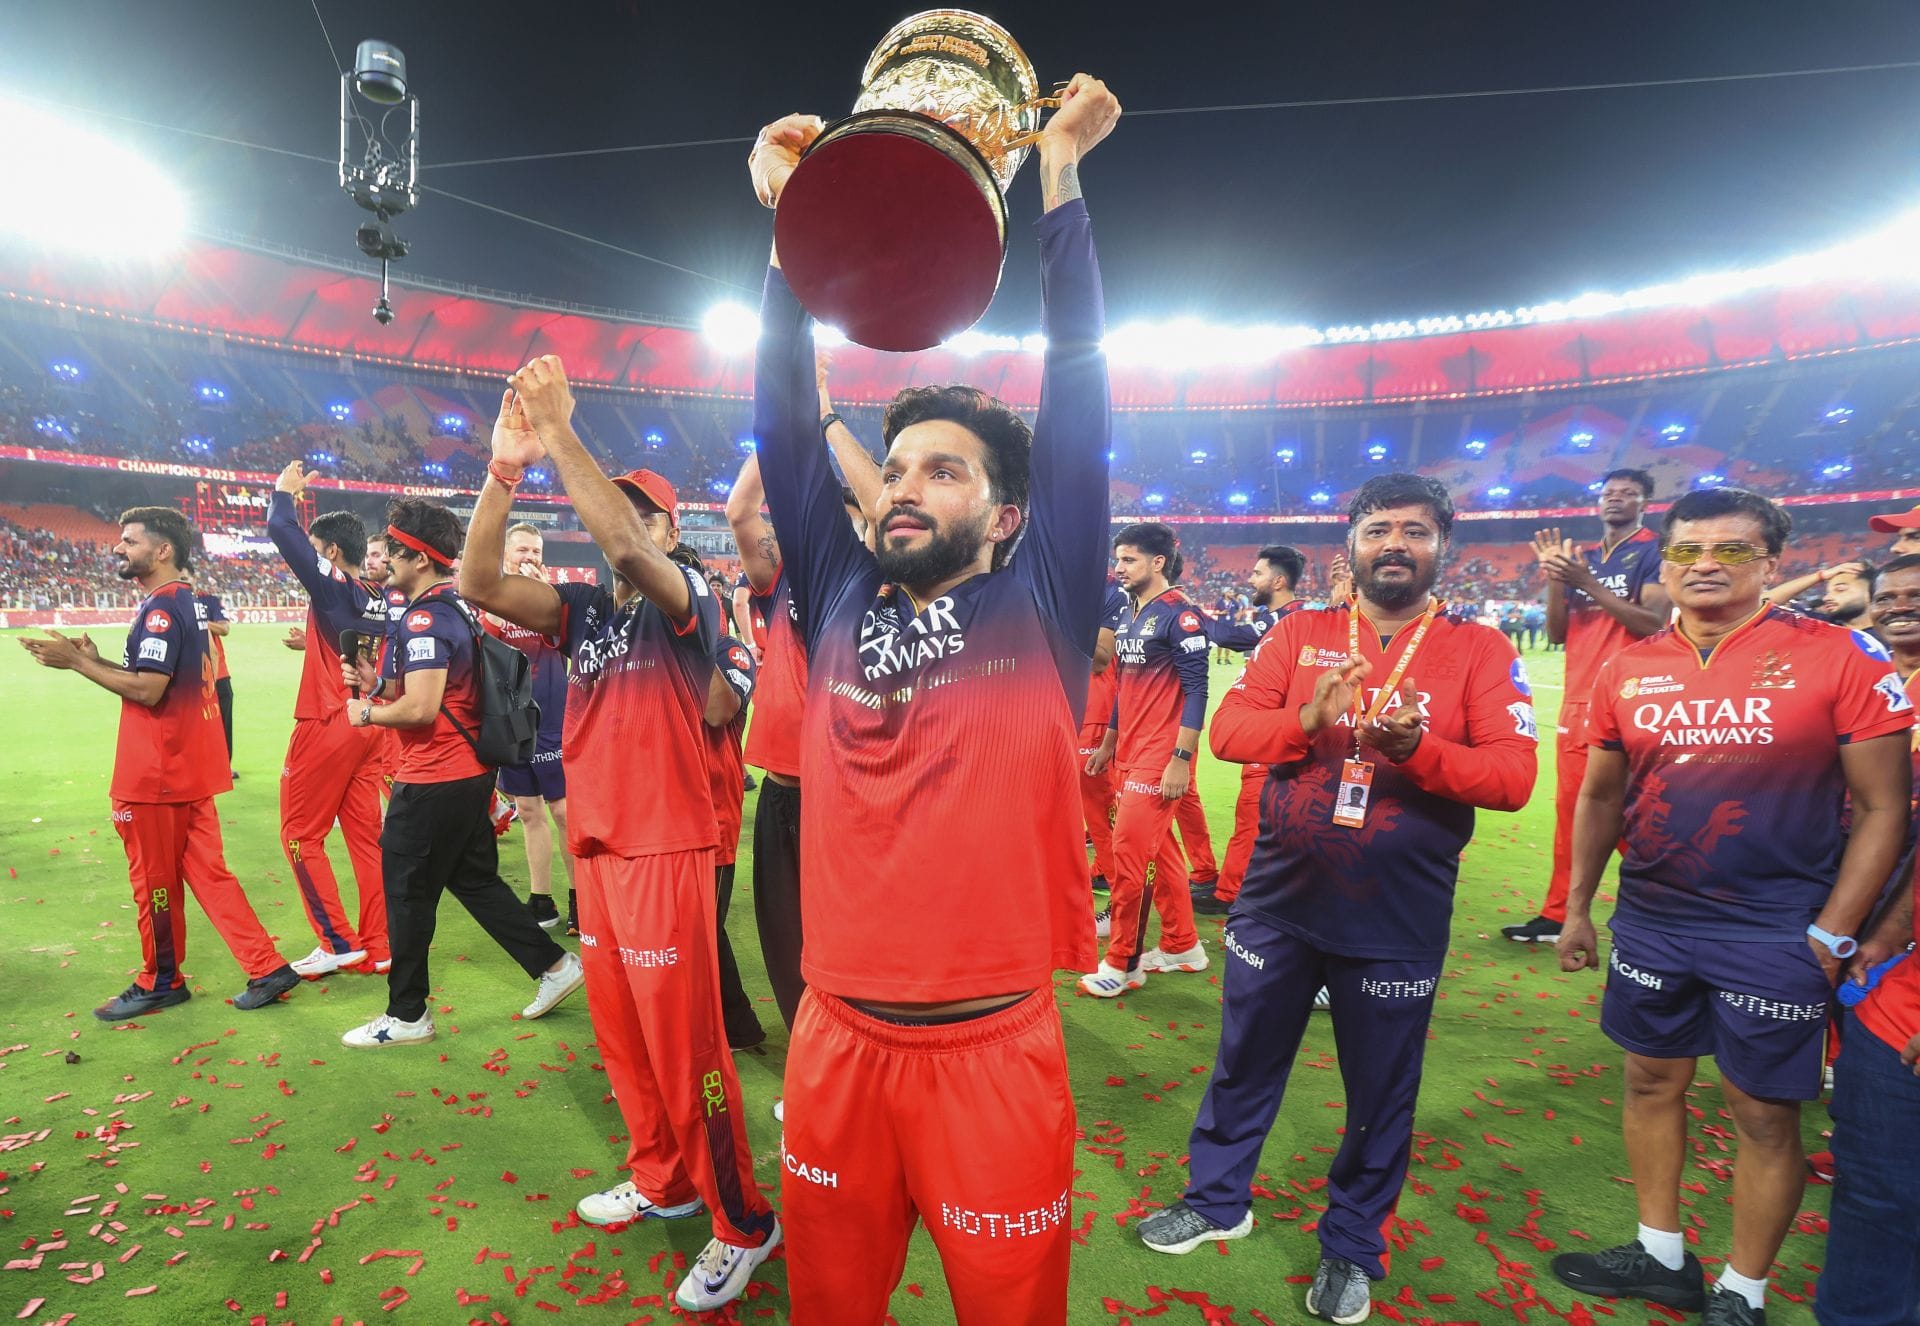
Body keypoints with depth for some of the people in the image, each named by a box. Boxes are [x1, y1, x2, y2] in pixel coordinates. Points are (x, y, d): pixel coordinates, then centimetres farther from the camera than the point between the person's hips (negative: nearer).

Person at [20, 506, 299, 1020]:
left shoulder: (162, 607, -17)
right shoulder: (185, 602, 14)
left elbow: (147, 689, -22)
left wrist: (75, 663, -14)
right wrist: (97, 661, 8)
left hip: (158, 772, -9)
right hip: (189, 767, 9)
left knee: (154, 880, 7)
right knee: (205, 870, 11)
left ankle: (161, 982, 23)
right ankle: (267, 968, 12)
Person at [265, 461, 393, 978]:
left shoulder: (332, 586, -11)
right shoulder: (382, 598, 7)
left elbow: (283, 531, -12)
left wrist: (284, 492, 4)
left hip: (327, 726, -7)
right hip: (371, 726, 7)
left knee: (301, 834, 7)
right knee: (366, 836, 11)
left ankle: (339, 942, 7)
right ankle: (378, 947, 15)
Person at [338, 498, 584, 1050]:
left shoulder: (425, 618, -18)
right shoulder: (457, 609, 12)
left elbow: (421, 708, -25)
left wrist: (367, 712, -8)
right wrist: (377, 683, 9)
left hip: (434, 781, -10)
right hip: (470, 771, 10)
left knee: (406, 891, 5)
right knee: (475, 880, 18)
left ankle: (407, 1016, 20)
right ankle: (553, 965, 21)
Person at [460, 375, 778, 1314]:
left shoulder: (689, 598, -8)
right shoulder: (584, 607, 8)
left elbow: (625, 547, -28)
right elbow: (479, 582, -4)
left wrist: (560, 434, -26)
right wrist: (505, 467, -15)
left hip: (665, 848, -7)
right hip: (595, 845, 7)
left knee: (682, 1039, 0)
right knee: (620, 1031, 18)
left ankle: (742, 1222, 17)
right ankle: (661, 1181, 37)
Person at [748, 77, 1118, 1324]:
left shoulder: (1041, 606, -5)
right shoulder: (841, 601, 3)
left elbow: (1078, 400, -6)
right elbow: (786, 428, 2)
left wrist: (1060, 175, -2)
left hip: (992, 1043, -3)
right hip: (837, 1034, 3)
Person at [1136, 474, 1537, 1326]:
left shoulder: (1480, 650, -4)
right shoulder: (1298, 634, 1)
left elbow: (1513, 775, -12)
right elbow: (1228, 726, -8)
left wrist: (1417, 748, -28)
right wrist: (1307, 719, -25)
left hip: (1398, 923, -1)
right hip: (1277, 901, 2)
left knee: (1380, 1092, 16)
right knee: (1244, 1063, 18)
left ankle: (1351, 1247, 40)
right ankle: (1216, 1200, 42)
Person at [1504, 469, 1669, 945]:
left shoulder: (1654, 551, -2)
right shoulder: (1582, 559, 16)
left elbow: (1654, 623, -15)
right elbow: (1557, 633, 11)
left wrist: (1587, 583, -17)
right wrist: (1556, 578, -2)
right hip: (1577, 702, 7)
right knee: (1568, 810, 11)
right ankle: (1555, 915, 20)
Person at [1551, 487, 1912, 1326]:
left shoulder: (1840, 656, -9)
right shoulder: (1629, 670, 1)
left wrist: (1831, 935, -10)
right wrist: (1577, 908, 11)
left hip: (1775, 933, -4)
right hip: (1651, 920, 4)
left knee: (1763, 1114, 9)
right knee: (1653, 1082, 16)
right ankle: (1661, 1257, 36)